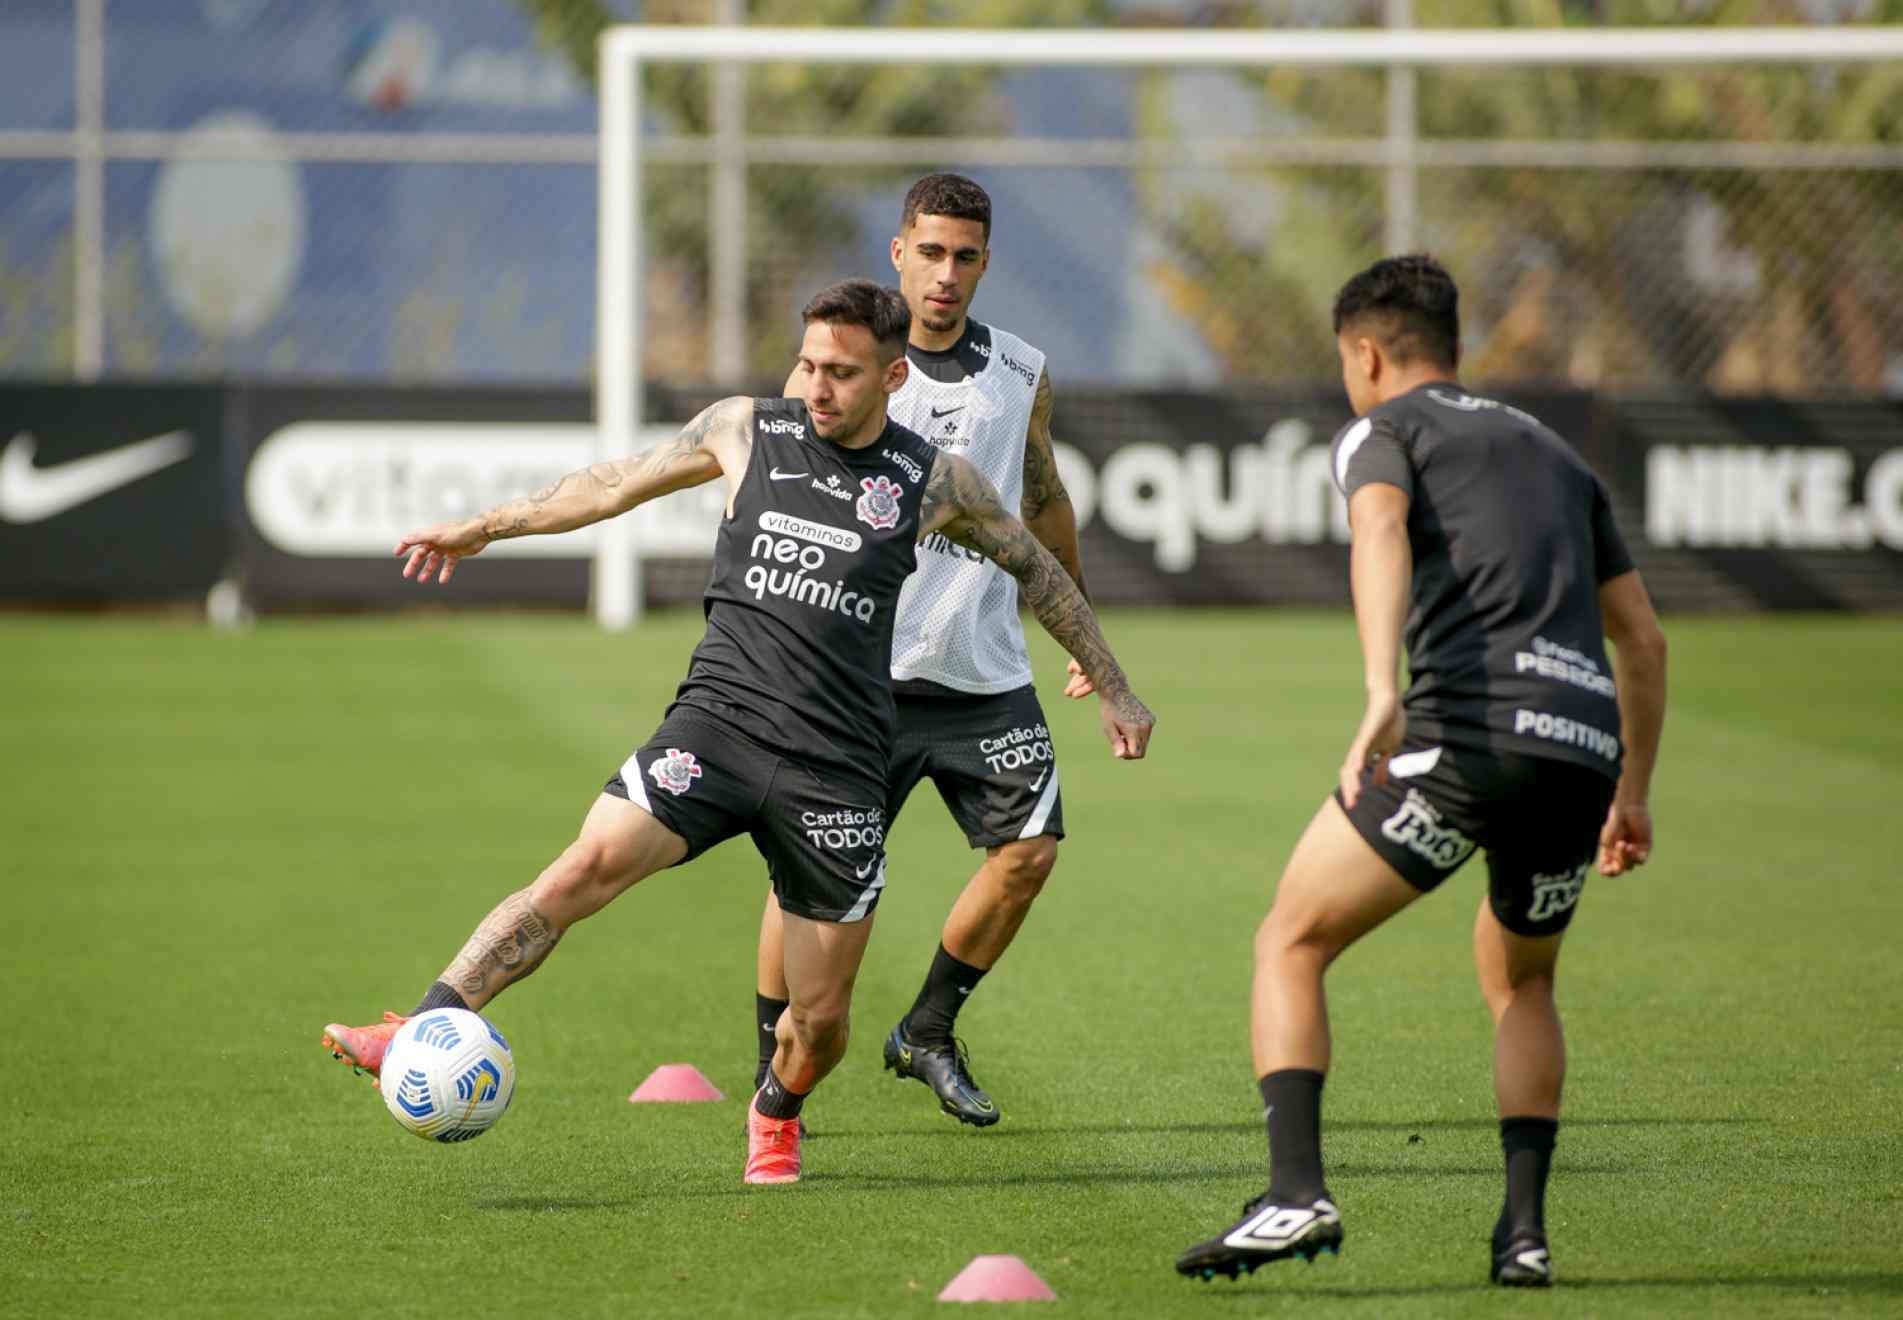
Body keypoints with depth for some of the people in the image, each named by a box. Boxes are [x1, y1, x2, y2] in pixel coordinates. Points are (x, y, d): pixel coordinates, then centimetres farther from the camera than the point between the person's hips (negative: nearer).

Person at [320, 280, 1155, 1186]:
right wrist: (485, 528, 26)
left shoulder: (933, 483, 5)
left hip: (836, 766, 0)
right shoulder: (746, 432, 7)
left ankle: (775, 1113, 36)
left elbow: (1036, 570, 21)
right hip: (717, 725, 0)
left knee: (821, 1021, 2)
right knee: (585, 869, -25)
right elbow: (617, 485, 20)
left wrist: (1113, 689, 27)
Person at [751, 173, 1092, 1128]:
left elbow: (1044, 504, 23)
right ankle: (775, 1072, 10)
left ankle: (927, 1034, 15)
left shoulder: (1022, 376, 9)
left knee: (1028, 849, -5)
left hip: (986, 672, 4)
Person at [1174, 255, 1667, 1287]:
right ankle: (1524, 1227, 13)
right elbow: (1642, 637, 31)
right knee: (1519, 981, 28)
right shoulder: (1551, 454, 30)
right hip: (1586, 742, 6)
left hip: (1466, 728, -6)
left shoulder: (1382, 431, 11)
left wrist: (1381, 694, -26)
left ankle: (1297, 1193, -11)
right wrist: (1633, 793, 39)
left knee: (1291, 942, 7)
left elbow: (1381, 535, -13)